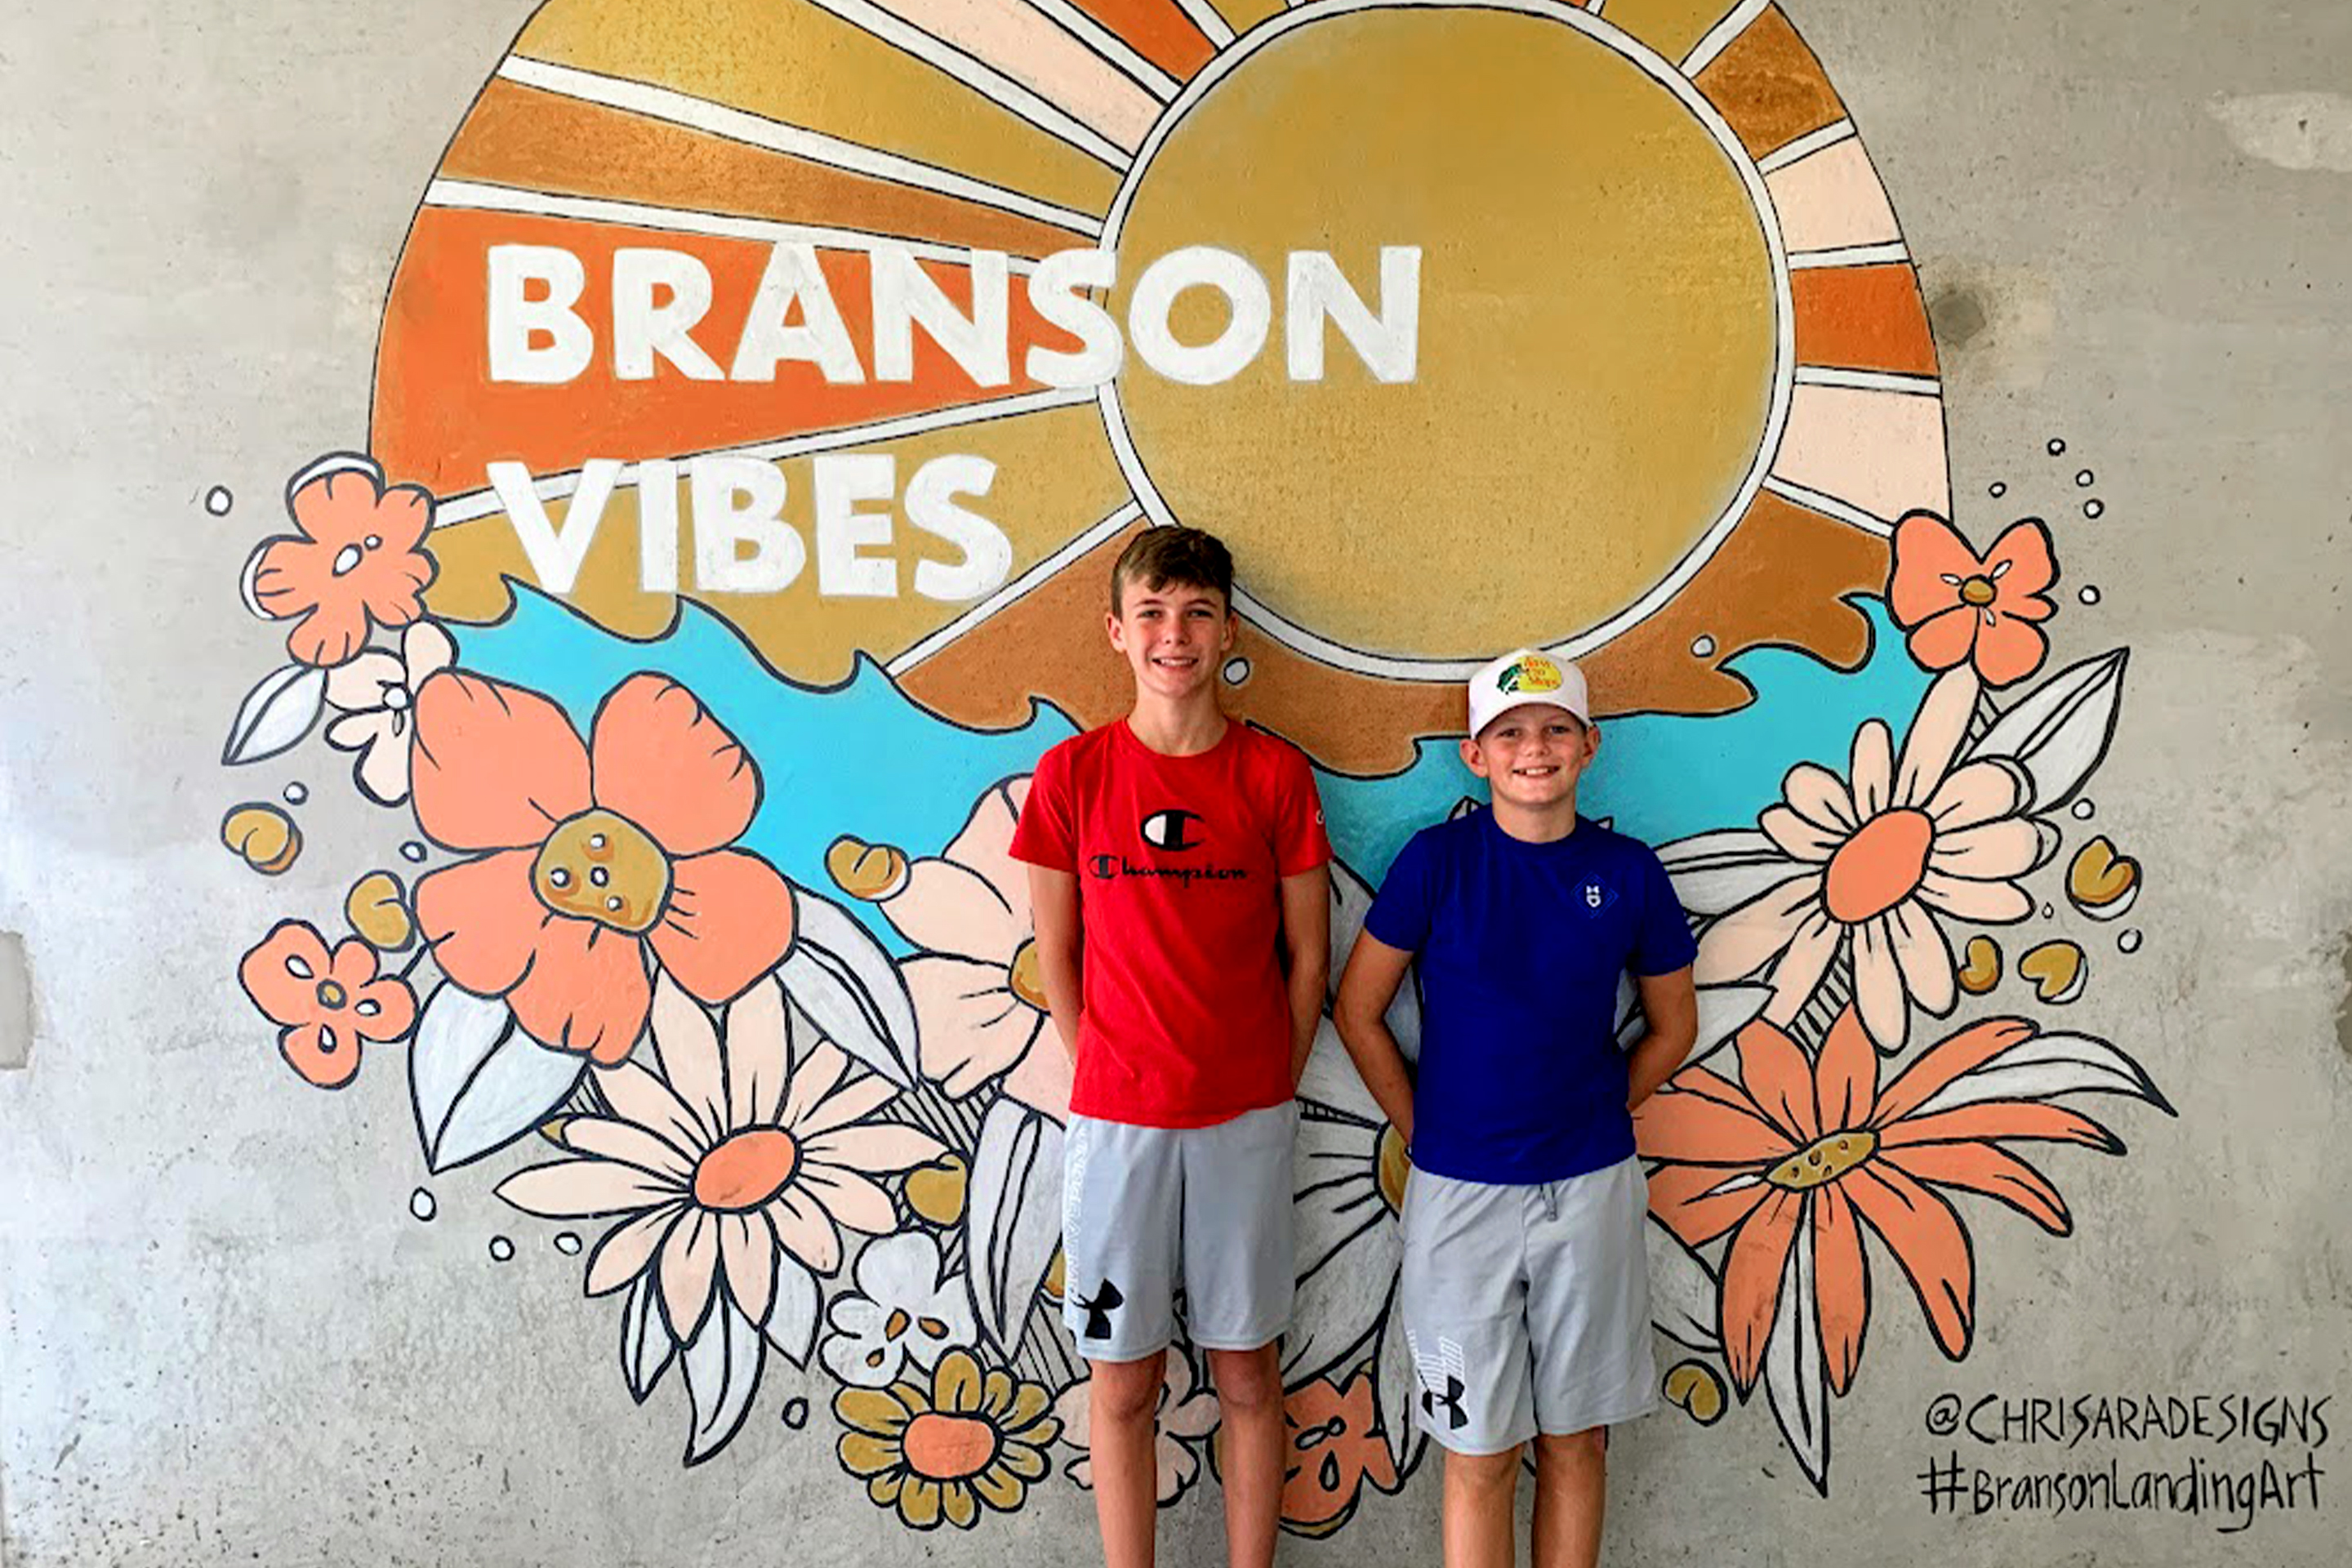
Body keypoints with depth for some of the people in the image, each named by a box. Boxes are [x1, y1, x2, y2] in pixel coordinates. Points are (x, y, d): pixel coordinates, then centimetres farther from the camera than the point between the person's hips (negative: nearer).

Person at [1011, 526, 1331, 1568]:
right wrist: (1106, 1079, 2)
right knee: (1122, 1379, 10)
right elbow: (1057, 960, 3)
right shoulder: (1072, 774, -3)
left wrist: (1273, 1092, 2)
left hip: (1246, 1124, 0)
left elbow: (1307, 956, 3)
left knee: (1246, 1370, 12)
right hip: (1115, 1120, 0)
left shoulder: (1275, 775, -2)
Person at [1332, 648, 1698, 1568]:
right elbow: (1357, 1010, 0)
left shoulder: (1628, 871, -1)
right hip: (1460, 1191, -1)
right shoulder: (1436, 860, -6)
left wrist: (1594, 1119, 6)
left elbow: (1673, 1027, 12)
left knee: (1575, 1437, 13)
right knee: (1480, 1449, 7)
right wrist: (1423, 1132, 0)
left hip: (1591, 1189, 2)